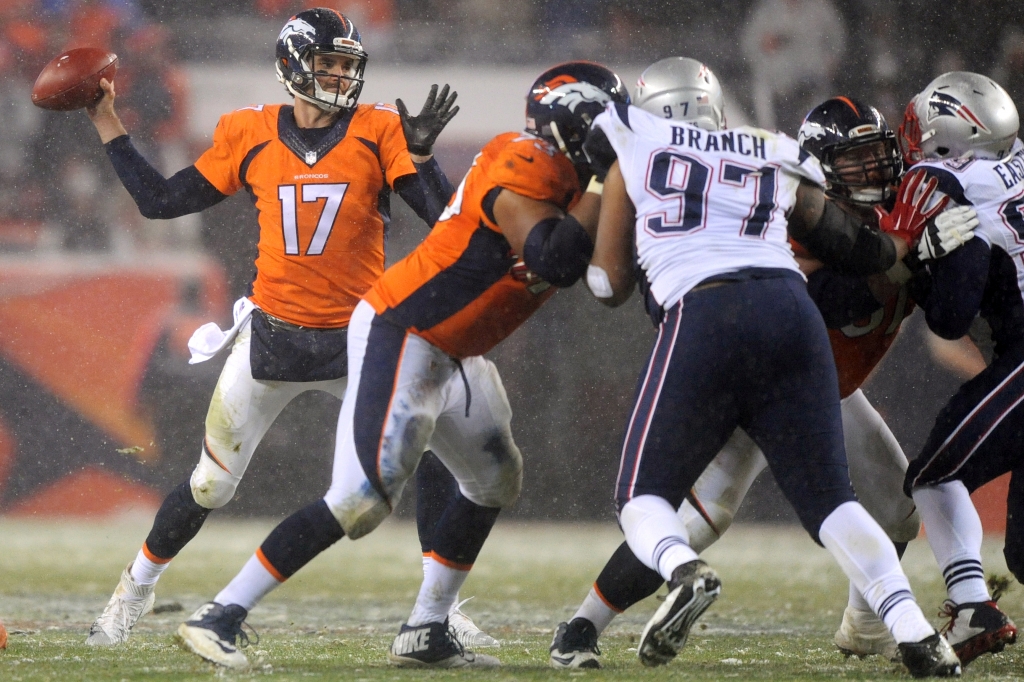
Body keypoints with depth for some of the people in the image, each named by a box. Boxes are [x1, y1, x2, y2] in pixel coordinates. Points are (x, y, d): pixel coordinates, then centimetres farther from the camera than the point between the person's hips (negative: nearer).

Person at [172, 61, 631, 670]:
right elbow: (555, 261, -32)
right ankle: (221, 617, -13)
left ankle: (425, 635, 25)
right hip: (400, 338, -11)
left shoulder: (572, 175, 9)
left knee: (495, 482, 20)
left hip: (454, 353, 11)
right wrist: (606, 184, -25)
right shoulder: (526, 168, -20)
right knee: (363, 499, -16)